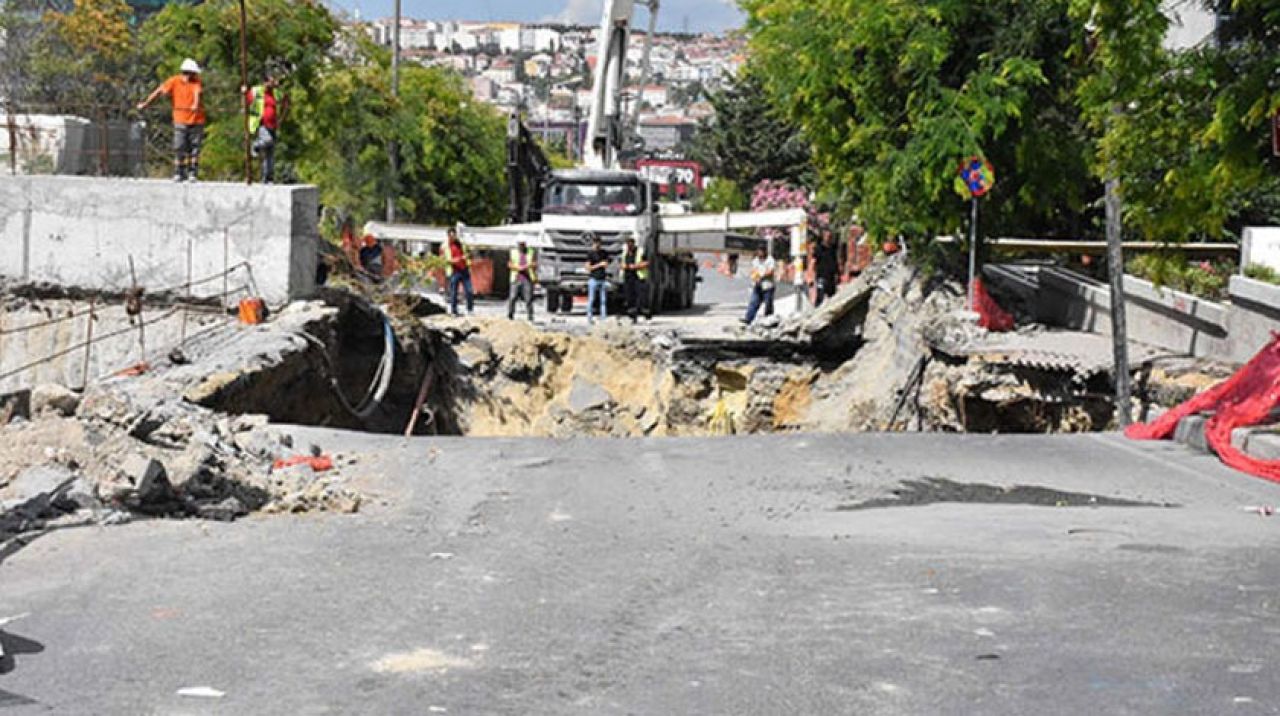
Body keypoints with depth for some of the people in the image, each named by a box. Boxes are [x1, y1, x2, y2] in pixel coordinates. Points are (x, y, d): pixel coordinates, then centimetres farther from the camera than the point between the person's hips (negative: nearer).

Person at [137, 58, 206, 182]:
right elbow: (159, 91, 2)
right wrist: (146, 103, 4)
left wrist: (196, 105, -43)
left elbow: (198, 93, -22)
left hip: (196, 121, 0)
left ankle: (192, 173, 9)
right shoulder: (174, 81, -2)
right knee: (179, 148, -3)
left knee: (194, 148, 1)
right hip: (180, 121, 0)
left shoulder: (196, 82, -3)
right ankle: (179, 174, 6)